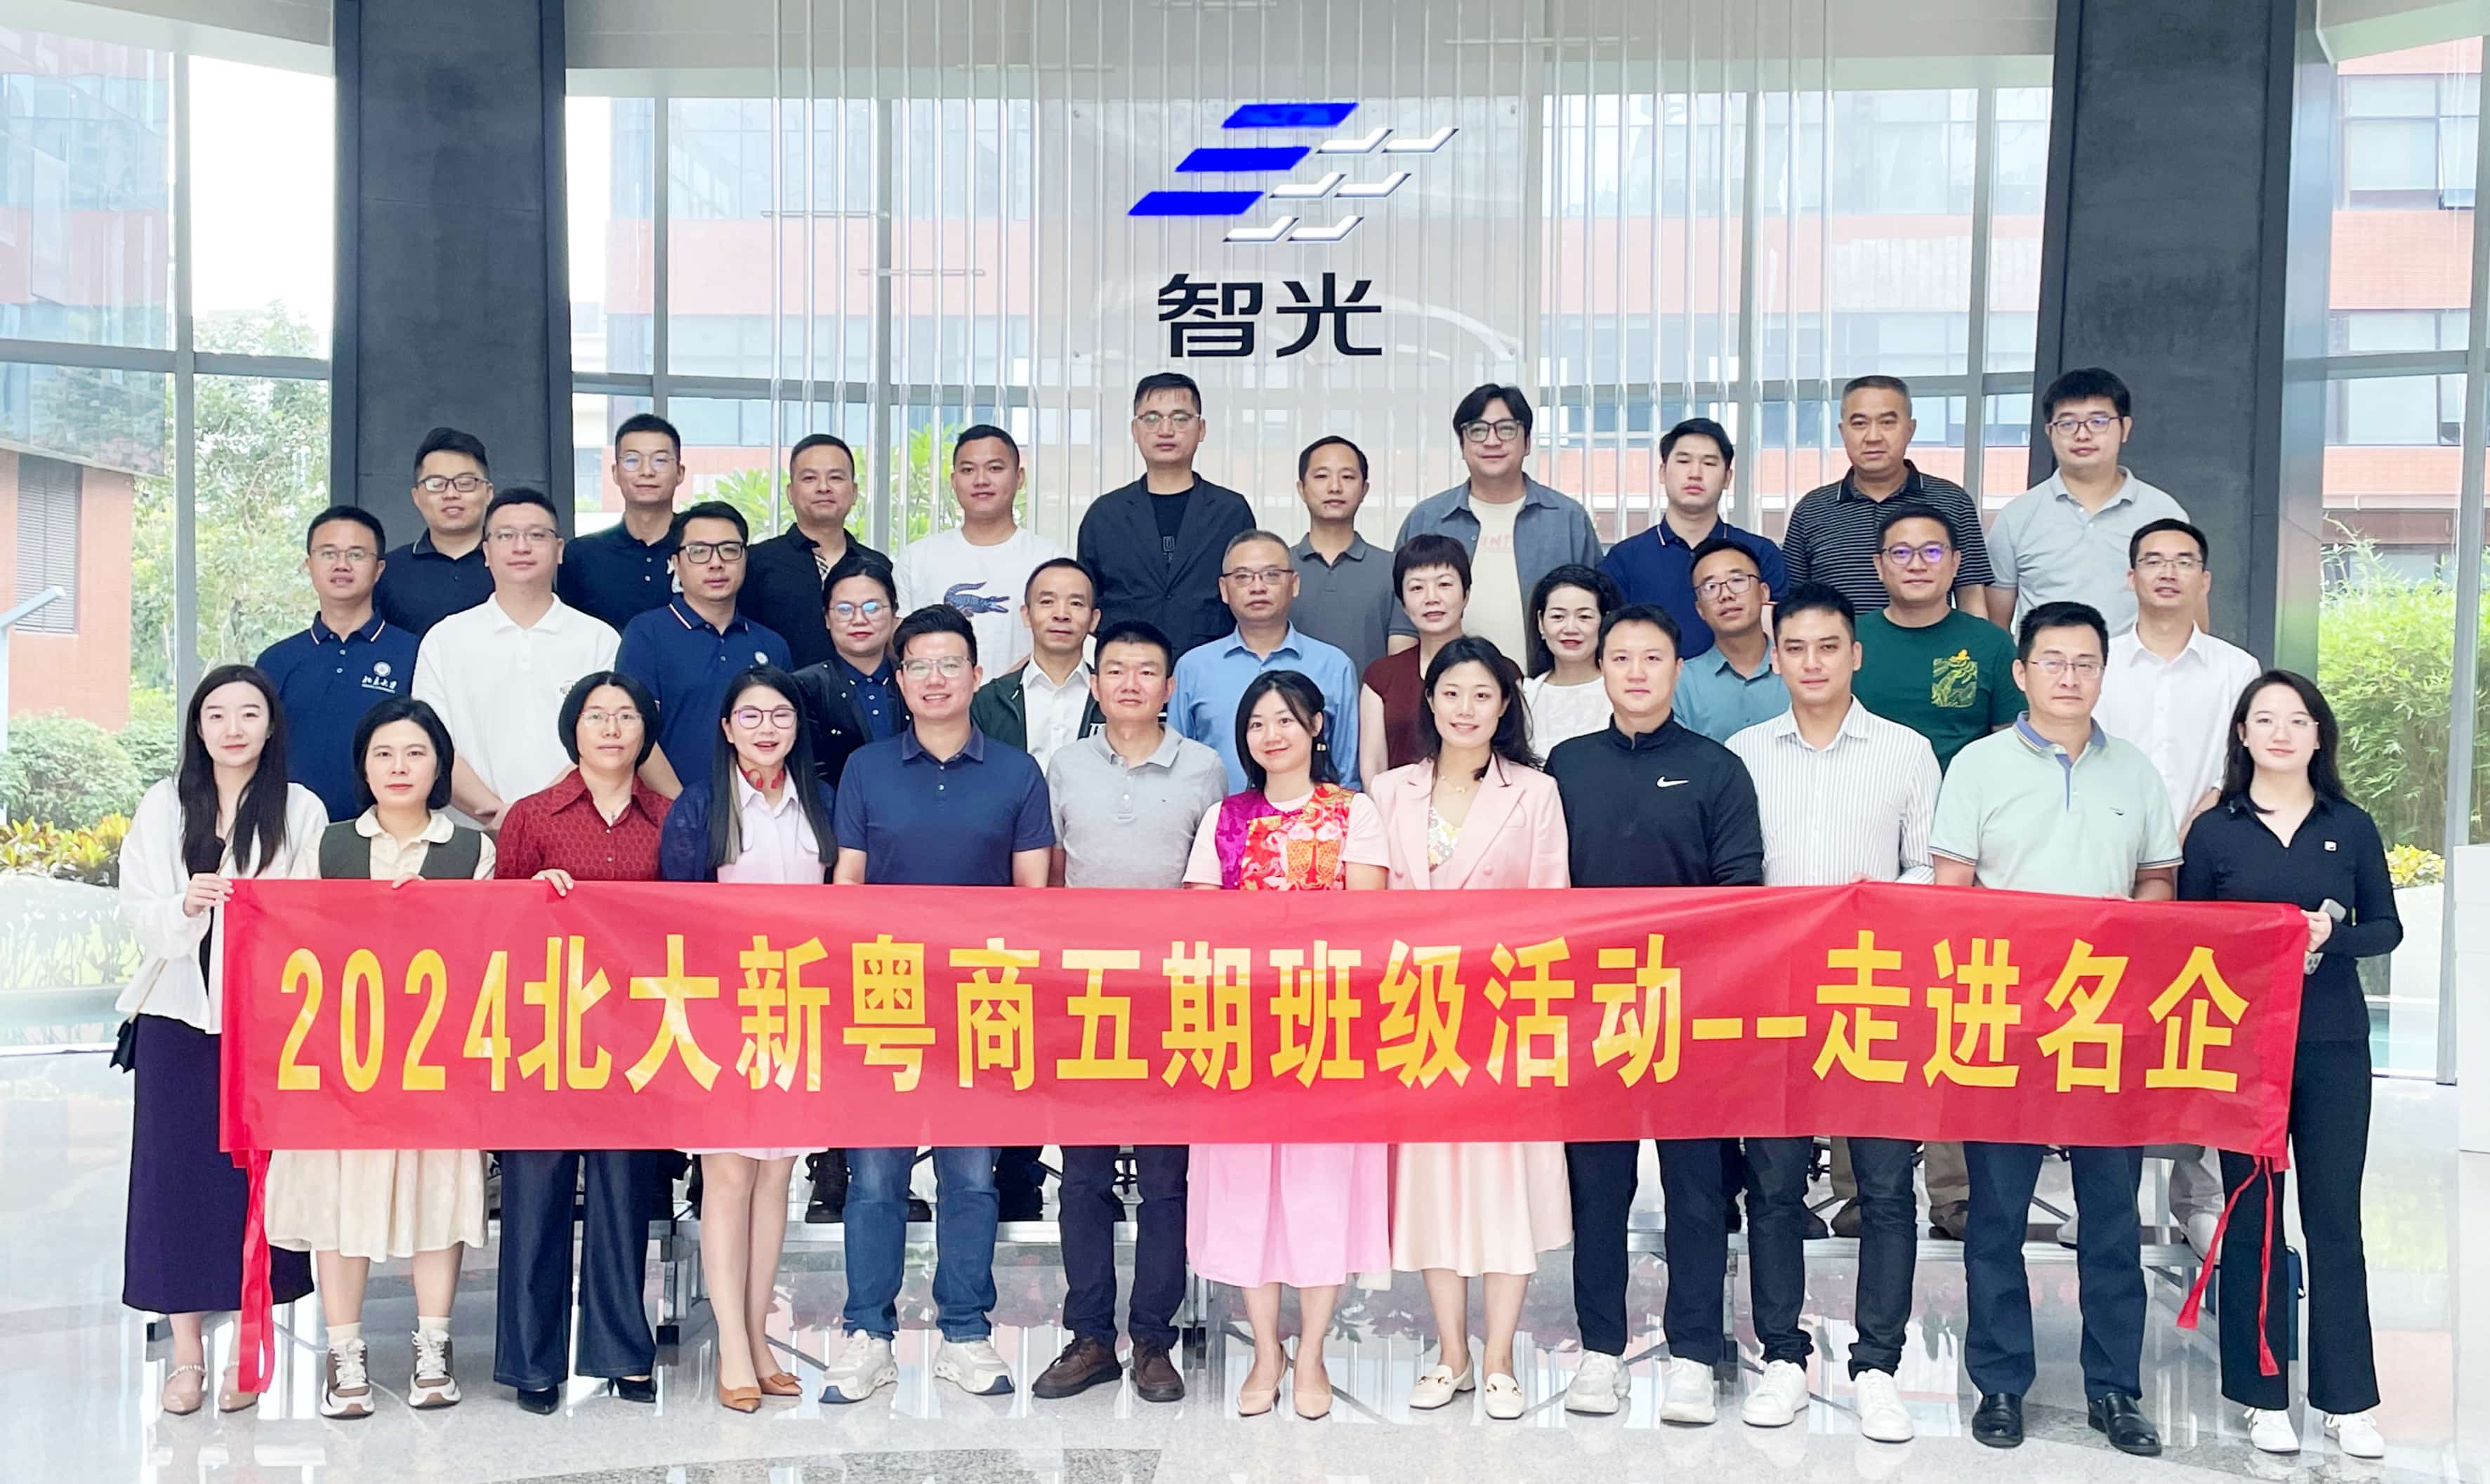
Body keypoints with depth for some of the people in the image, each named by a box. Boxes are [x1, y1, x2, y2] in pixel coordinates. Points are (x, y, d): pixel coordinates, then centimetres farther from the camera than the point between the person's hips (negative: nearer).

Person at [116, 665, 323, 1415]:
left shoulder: (302, 810, 2)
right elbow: (138, 914, 1)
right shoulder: (163, 806, 7)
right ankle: (186, 1352, 14)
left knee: (258, 1173, 0)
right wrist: (185, 905, -18)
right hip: (179, 1014, 2)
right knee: (176, 1172, 3)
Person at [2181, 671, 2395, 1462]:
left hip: (2333, 1045, 1)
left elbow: (2386, 926, 6)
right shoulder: (2214, 831, 1)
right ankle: (2262, 1393, 16)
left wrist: (2329, 937, -13)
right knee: (2253, 1218, 7)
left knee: (2334, 1218, 4)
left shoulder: (2351, 827, 5)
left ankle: (2349, 1400, 13)